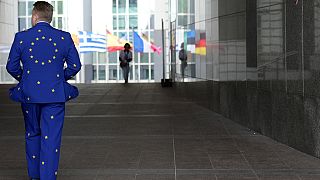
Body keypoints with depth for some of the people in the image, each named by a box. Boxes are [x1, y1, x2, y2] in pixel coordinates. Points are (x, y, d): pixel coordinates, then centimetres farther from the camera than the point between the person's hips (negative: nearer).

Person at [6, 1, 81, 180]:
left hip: (29, 95, 1)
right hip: (55, 94, -1)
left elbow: (12, 66, 3)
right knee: (51, 137, 0)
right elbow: (75, 66, 1)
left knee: (32, 135, 18)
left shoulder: (21, 37, -3)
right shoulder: (64, 37, -2)